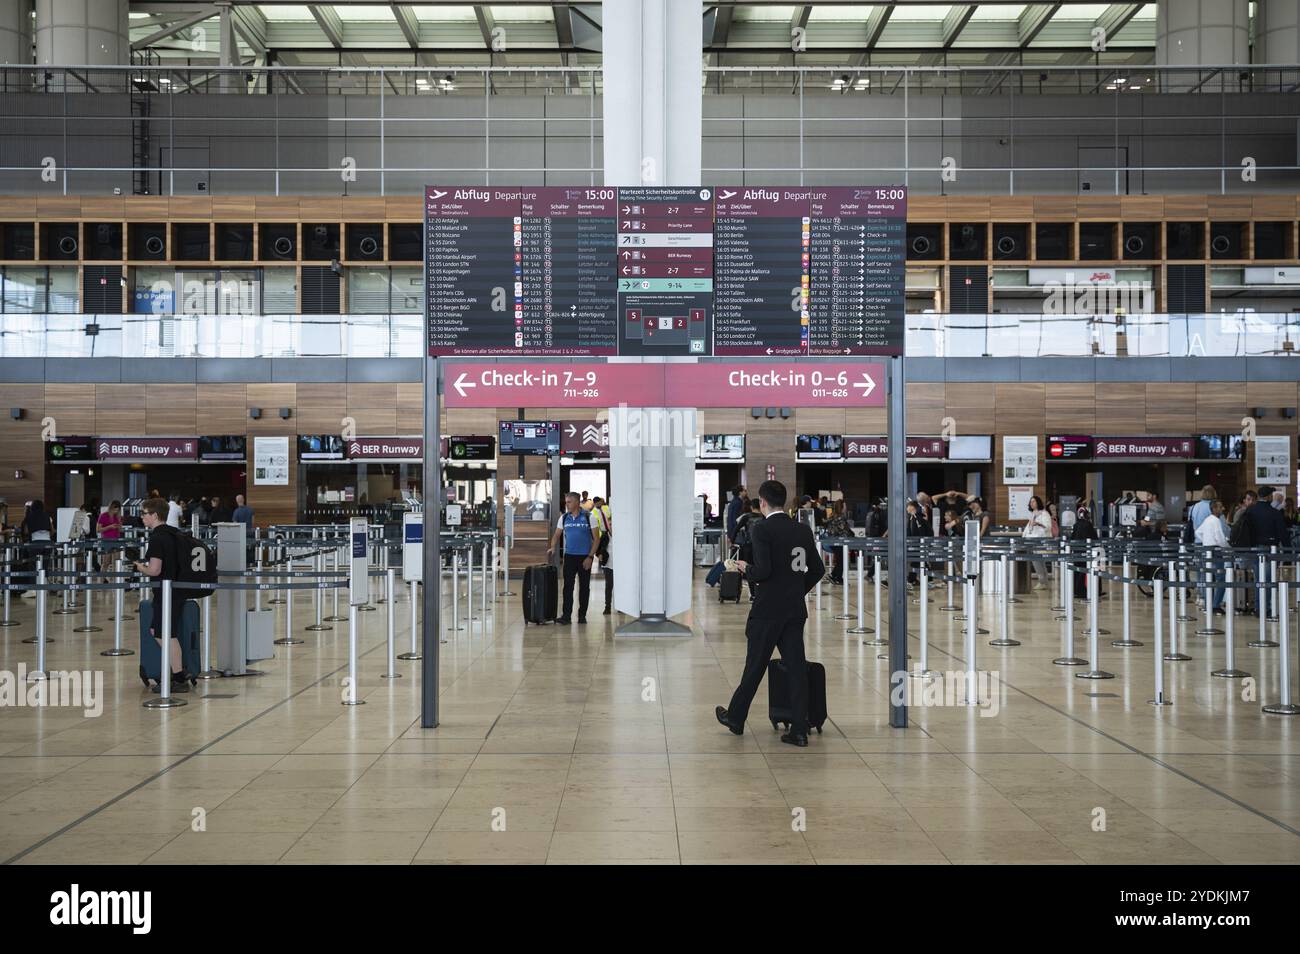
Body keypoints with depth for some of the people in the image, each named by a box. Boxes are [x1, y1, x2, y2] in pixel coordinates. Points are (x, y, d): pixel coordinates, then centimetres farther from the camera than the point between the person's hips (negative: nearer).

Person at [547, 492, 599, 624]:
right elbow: (557, 535, 12)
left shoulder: (589, 518, -4)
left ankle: (582, 615, 12)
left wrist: (590, 556, -12)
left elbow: (596, 539, -4)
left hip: (584, 557, -2)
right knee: (568, 586, -4)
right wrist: (553, 547, -8)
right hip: (569, 556, 2)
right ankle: (566, 615, -6)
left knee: (584, 587, 4)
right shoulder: (564, 518, 6)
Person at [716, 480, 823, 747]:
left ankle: (736, 718, 24)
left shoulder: (761, 529, -12)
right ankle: (799, 730, 3)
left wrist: (747, 569, 0)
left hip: (767, 610, -5)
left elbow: (763, 570, -20)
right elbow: (817, 570, 10)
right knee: (796, 668, 4)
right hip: (796, 610, 5)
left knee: (755, 667, 7)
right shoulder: (803, 530, 7)